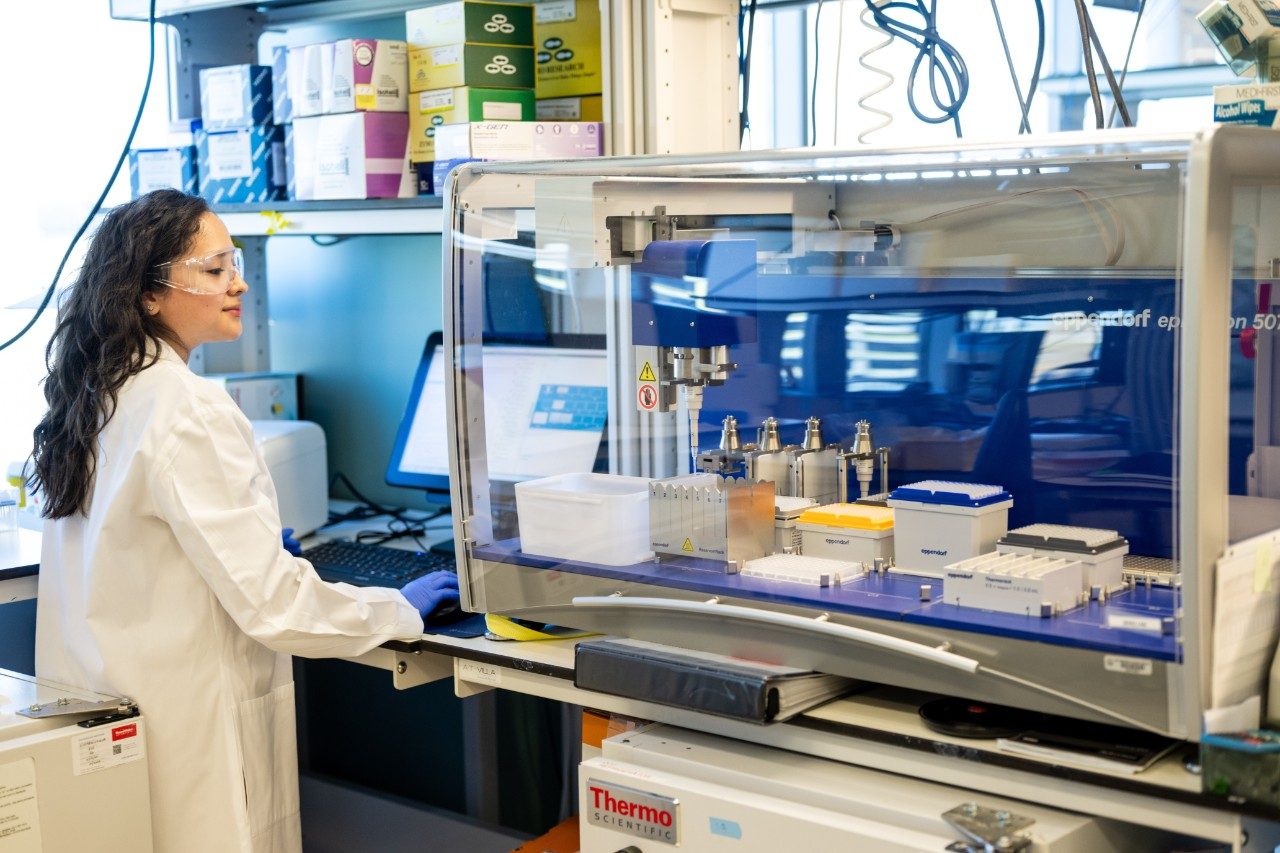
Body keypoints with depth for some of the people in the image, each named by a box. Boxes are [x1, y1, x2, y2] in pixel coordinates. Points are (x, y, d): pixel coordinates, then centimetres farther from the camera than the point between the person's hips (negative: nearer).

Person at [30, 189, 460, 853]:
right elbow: (272, 601, -23)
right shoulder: (190, 412, -22)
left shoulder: (93, 394, 6)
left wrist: (257, 541, 27)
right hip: (182, 730, -9)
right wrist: (403, 611, -9)